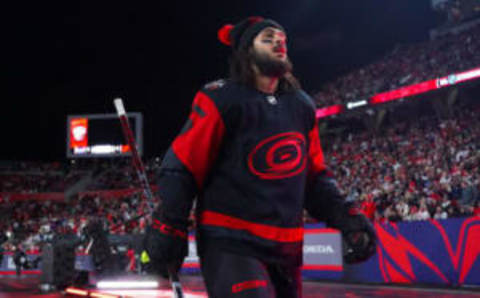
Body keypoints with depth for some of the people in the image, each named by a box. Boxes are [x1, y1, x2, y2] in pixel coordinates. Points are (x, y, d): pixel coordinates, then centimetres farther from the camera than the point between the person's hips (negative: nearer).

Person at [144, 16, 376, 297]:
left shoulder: (302, 106, 12)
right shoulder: (222, 99, -7)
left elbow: (315, 176, 18)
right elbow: (182, 167, -6)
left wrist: (346, 219, 5)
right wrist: (169, 229, -11)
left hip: (287, 249, 7)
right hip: (229, 245, -7)